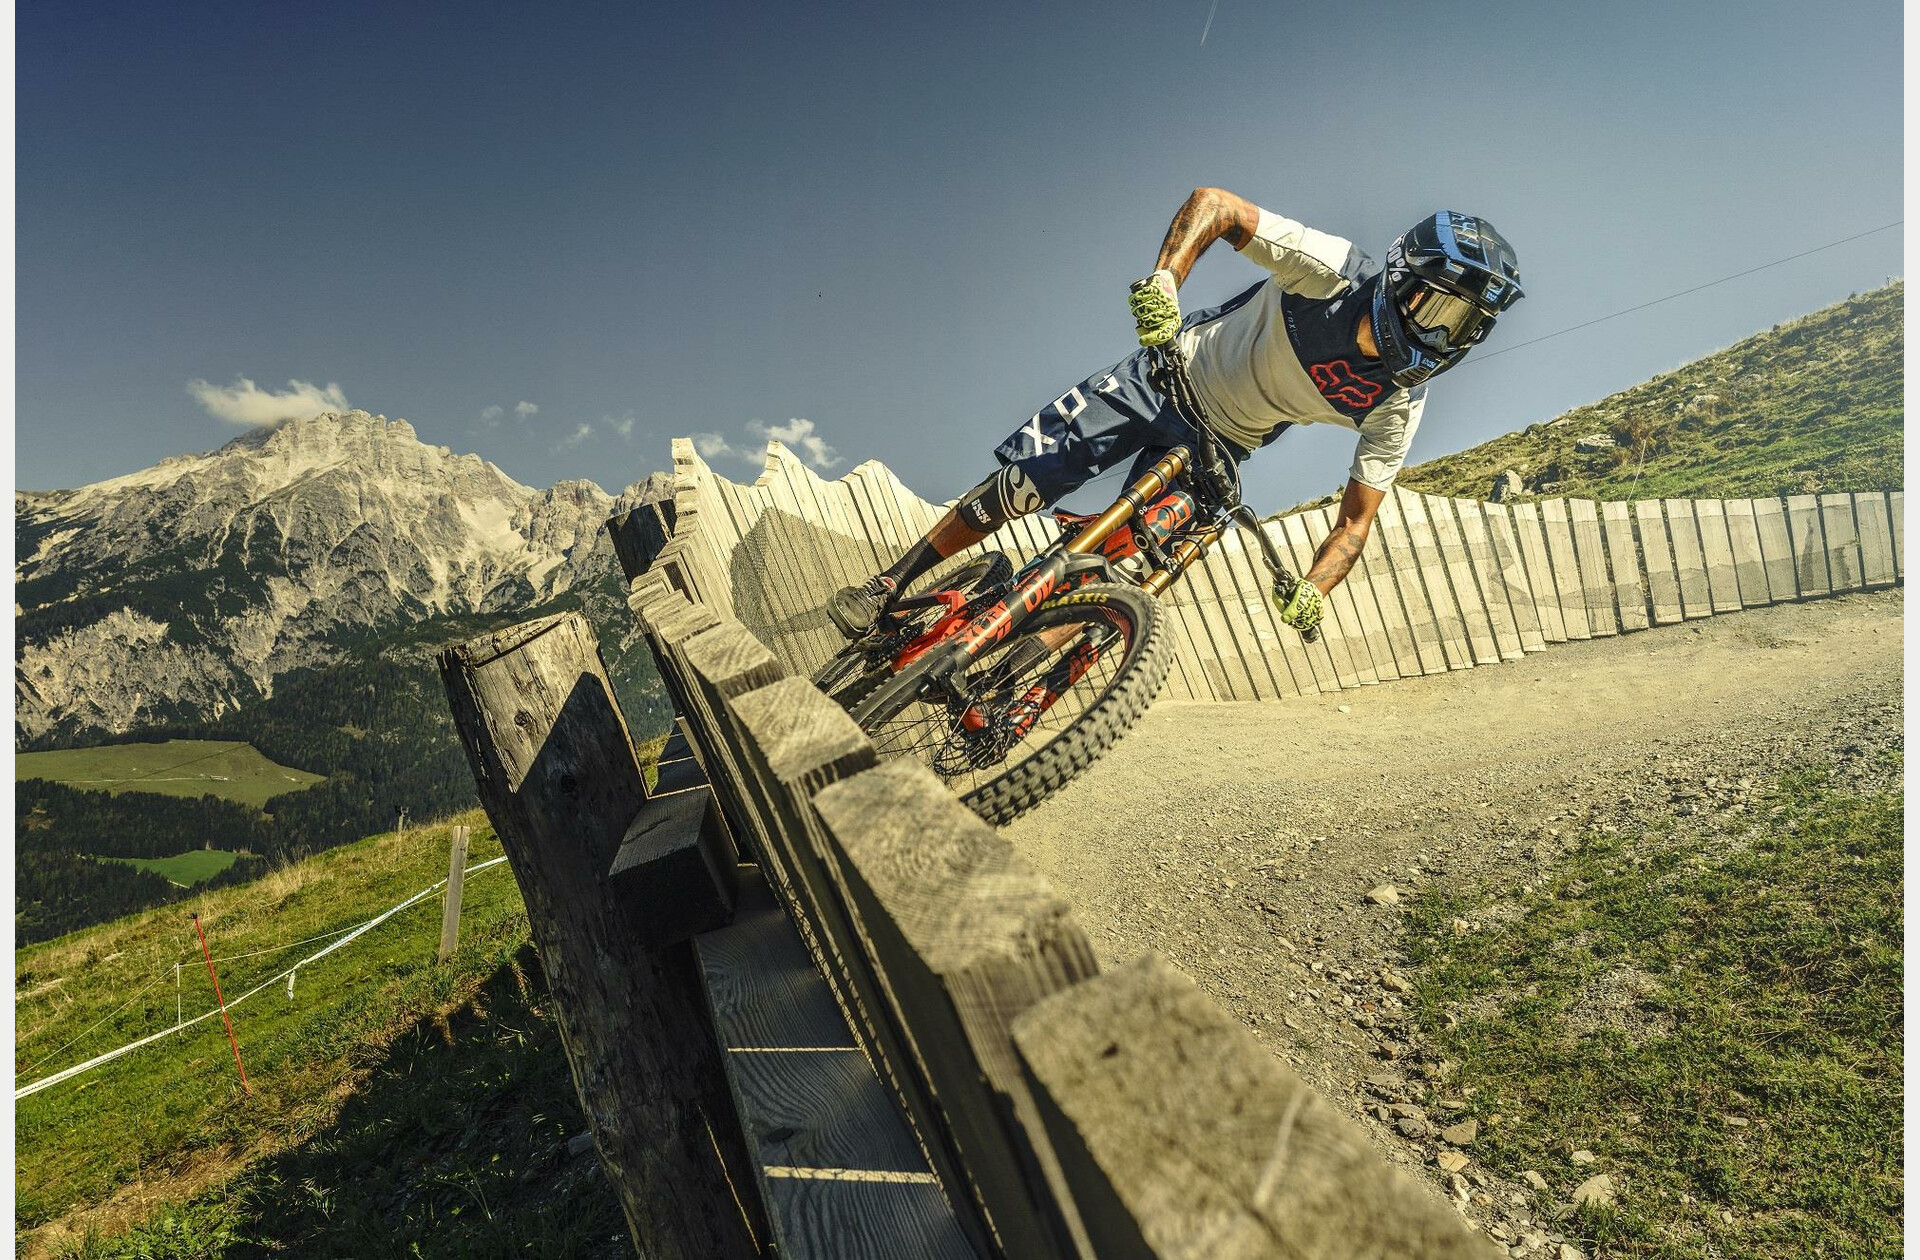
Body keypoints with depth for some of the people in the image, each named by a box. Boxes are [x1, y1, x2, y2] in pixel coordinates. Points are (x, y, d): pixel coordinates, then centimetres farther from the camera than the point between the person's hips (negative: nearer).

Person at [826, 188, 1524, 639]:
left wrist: (1314, 588, -25)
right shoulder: (1334, 268, -22)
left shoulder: (1398, 404, -12)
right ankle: (888, 589, 4)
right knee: (1020, 483, -13)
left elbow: (1356, 518, -7)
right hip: (1172, 372, -2)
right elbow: (1212, 202, -20)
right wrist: (1163, 279, -38)